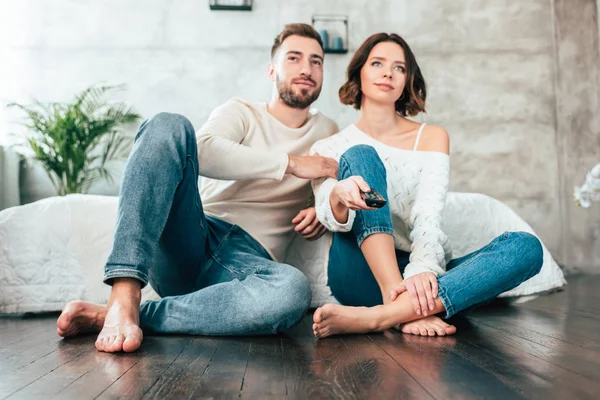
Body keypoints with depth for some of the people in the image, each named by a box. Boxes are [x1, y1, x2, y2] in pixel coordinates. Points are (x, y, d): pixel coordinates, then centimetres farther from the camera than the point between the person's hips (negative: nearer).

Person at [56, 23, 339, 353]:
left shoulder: (327, 133, 21)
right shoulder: (241, 112, 11)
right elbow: (203, 151, -11)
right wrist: (290, 163, -12)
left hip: (246, 258, 1)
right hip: (188, 243, -1)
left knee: (293, 290, -38)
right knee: (168, 125, -25)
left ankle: (106, 316, -29)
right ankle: (124, 297, -36)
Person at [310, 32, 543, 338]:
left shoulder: (431, 137, 9)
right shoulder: (327, 149, 9)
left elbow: (429, 213, -8)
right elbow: (330, 218, -9)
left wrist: (423, 268, -28)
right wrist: (338, 197, -34)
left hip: (417, 276, 2)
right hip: (364, 276, -1)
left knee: (526, 247, -22)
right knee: (360, 155, -19)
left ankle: (379, 316, -40)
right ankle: (409, 310, -33)